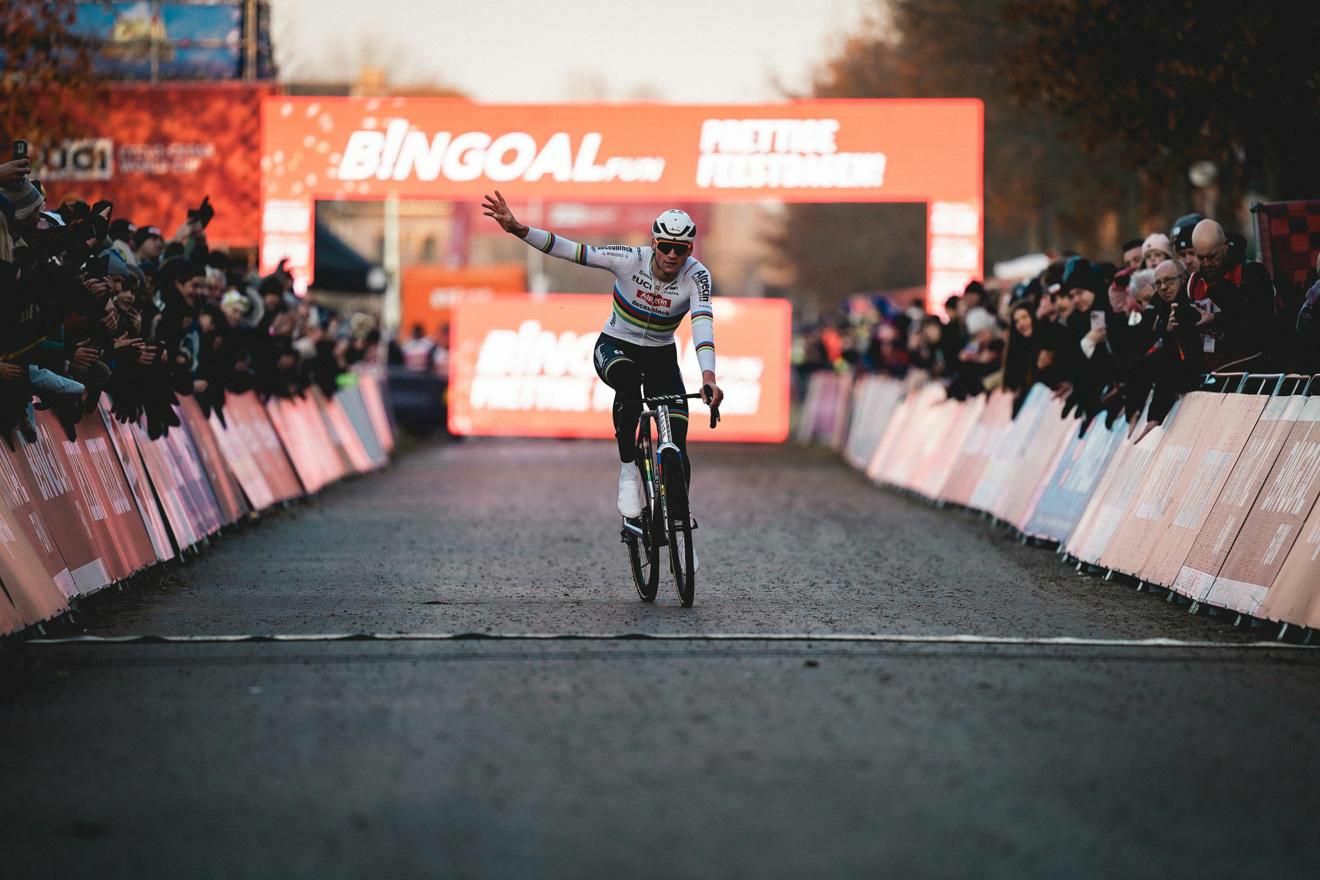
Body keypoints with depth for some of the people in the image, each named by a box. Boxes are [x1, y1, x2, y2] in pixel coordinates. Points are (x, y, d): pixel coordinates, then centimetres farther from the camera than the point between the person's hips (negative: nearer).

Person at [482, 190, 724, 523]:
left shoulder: (696, 275, -22)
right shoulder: (632, 259, -22)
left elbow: (703, 324, -37)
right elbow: (570, 250, -26)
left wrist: (708, 377, -53)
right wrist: (519, 229, -38)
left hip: (661, 356, 1)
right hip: (615, 346, -1)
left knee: (677, 445, -12)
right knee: (628, 380, -39)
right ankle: (628, 471, -26)